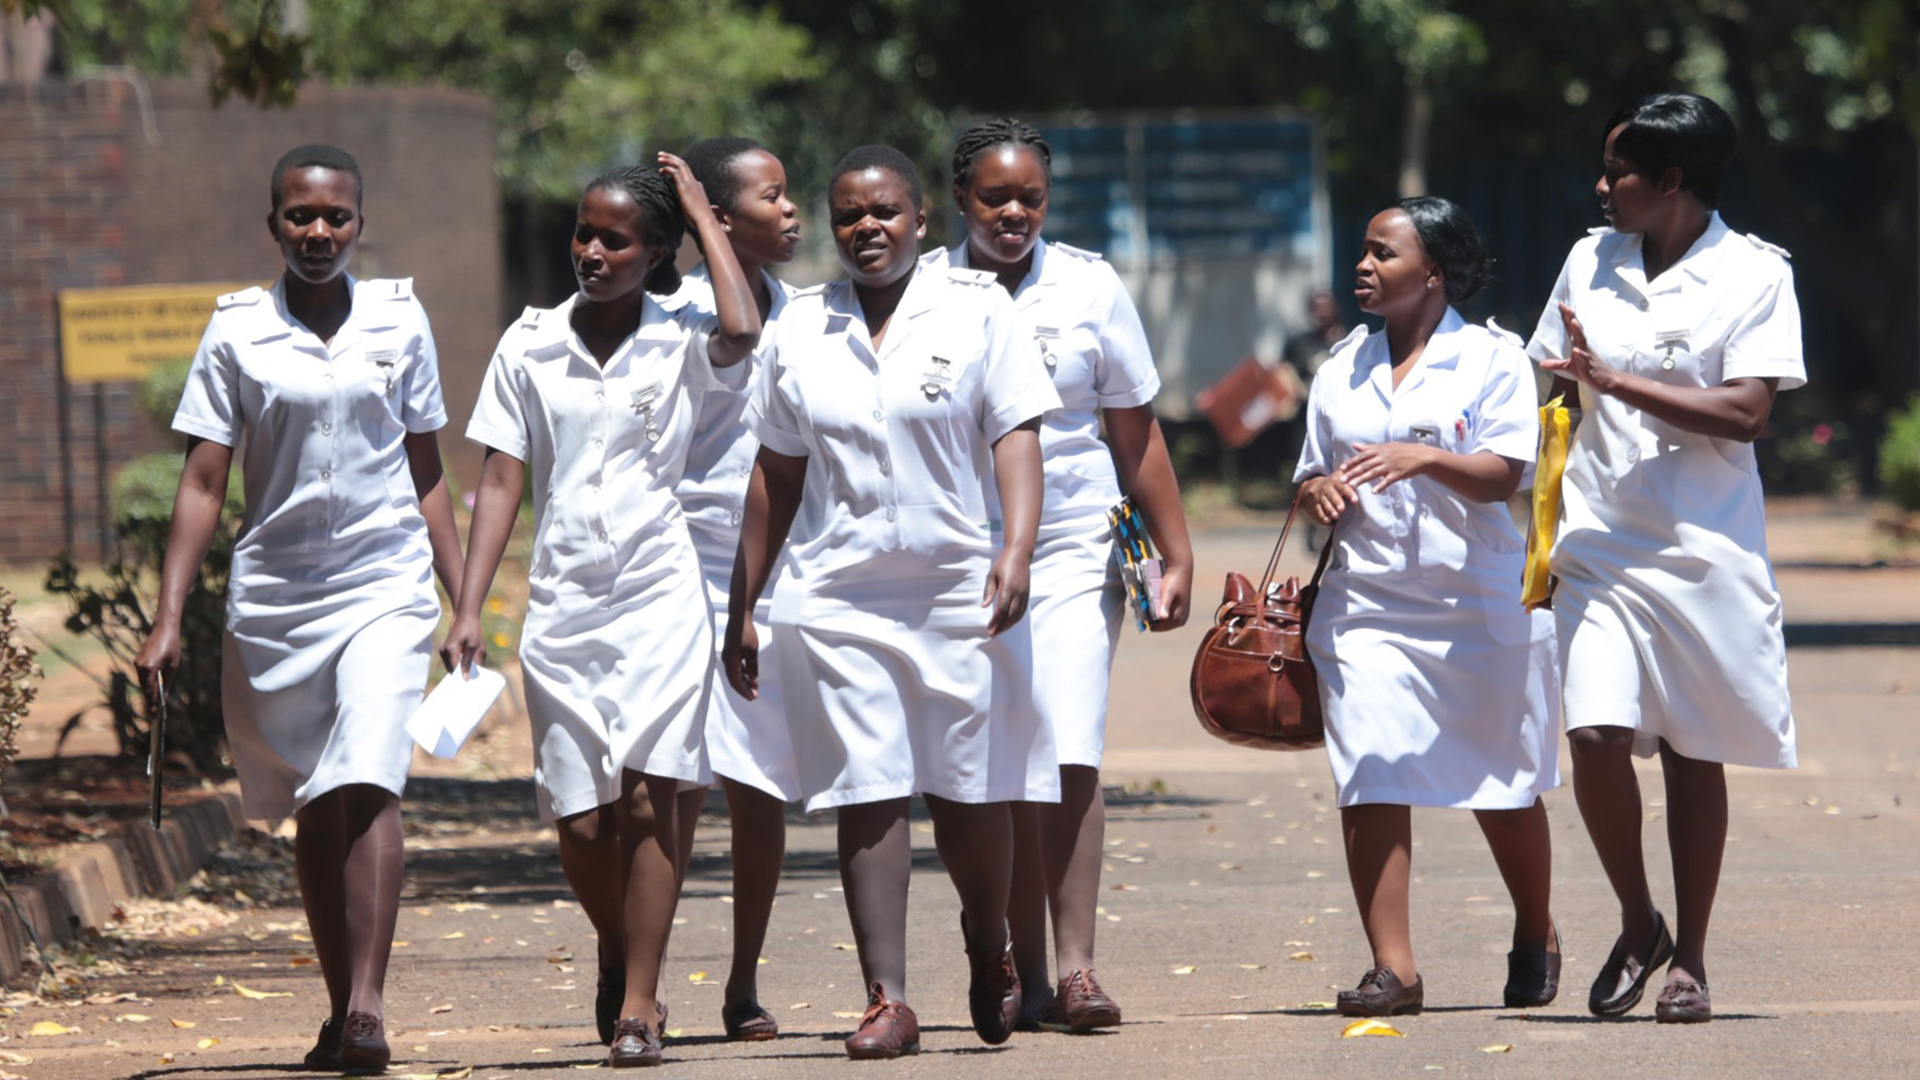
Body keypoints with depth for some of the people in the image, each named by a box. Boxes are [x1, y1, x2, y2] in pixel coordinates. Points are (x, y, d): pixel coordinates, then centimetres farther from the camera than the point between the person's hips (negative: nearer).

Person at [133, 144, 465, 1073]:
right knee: (313, 811, 9)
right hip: (274, 595, 1)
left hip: (384, 584, -1)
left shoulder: (399, 320, 5)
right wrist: (167, 618, -5)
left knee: (367, 784, -19)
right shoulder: (236, 332, 1)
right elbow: (202, 482, 2)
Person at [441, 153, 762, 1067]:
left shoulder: (679, 346, 1)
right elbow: (501, 480, 6)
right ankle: (617, 955, 30)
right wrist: (468, 609, -3)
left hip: (661, 597, -2)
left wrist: (702, 213, -8)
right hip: (562, 605, 2)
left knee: (648, 795, -14)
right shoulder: (530, 347, 6)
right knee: (580, 822, 0)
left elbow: (741, 332, -22)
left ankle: (638, 1003, -9)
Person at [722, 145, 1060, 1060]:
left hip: (959, 589, -2)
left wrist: (1017, 550, -19)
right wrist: (743, 604, 15)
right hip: (839, 597, 2)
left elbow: (1015, 435, -4)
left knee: (970, 793, 1)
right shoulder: (802, 328, 10)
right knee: (867, 796, -5)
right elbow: (776, 474, 16)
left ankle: (989, 946, 28)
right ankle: (887, 1000, -6)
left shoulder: (975, 309, 2)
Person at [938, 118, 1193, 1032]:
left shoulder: (1088, 287, 2)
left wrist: (1176, 554, 6)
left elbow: (1137, 434, 7)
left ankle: (1076, 966, -13)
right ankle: (1027, 978, 9)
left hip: (1076, 552, -1)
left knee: (1070, 760, -13)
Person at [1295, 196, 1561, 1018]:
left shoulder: (1492, 358, -2)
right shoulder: (1344, 368, 12)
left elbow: (1502, 475, -12)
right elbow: (1313, 478, 18)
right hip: (1368, 603, 3)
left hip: (1480, 603, -3)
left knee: (1503, 790, 8)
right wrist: (1318, 494, -7)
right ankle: (1391, 967, -10)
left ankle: (1535, 944, 31)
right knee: (1370, 782, -11)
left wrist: (1425, 458, -30)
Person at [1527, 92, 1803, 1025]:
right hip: (1600, 544, 3)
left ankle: (1689, 958, 16)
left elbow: (1745, 413, -14)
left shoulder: (1754, 275, -4)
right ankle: (1637, 925, 9)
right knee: (1597, 732, -13)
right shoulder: (1591, 263, 9)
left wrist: (1614, 379, -17)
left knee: (1695, 754, 3)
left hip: (1705, 551, -3)